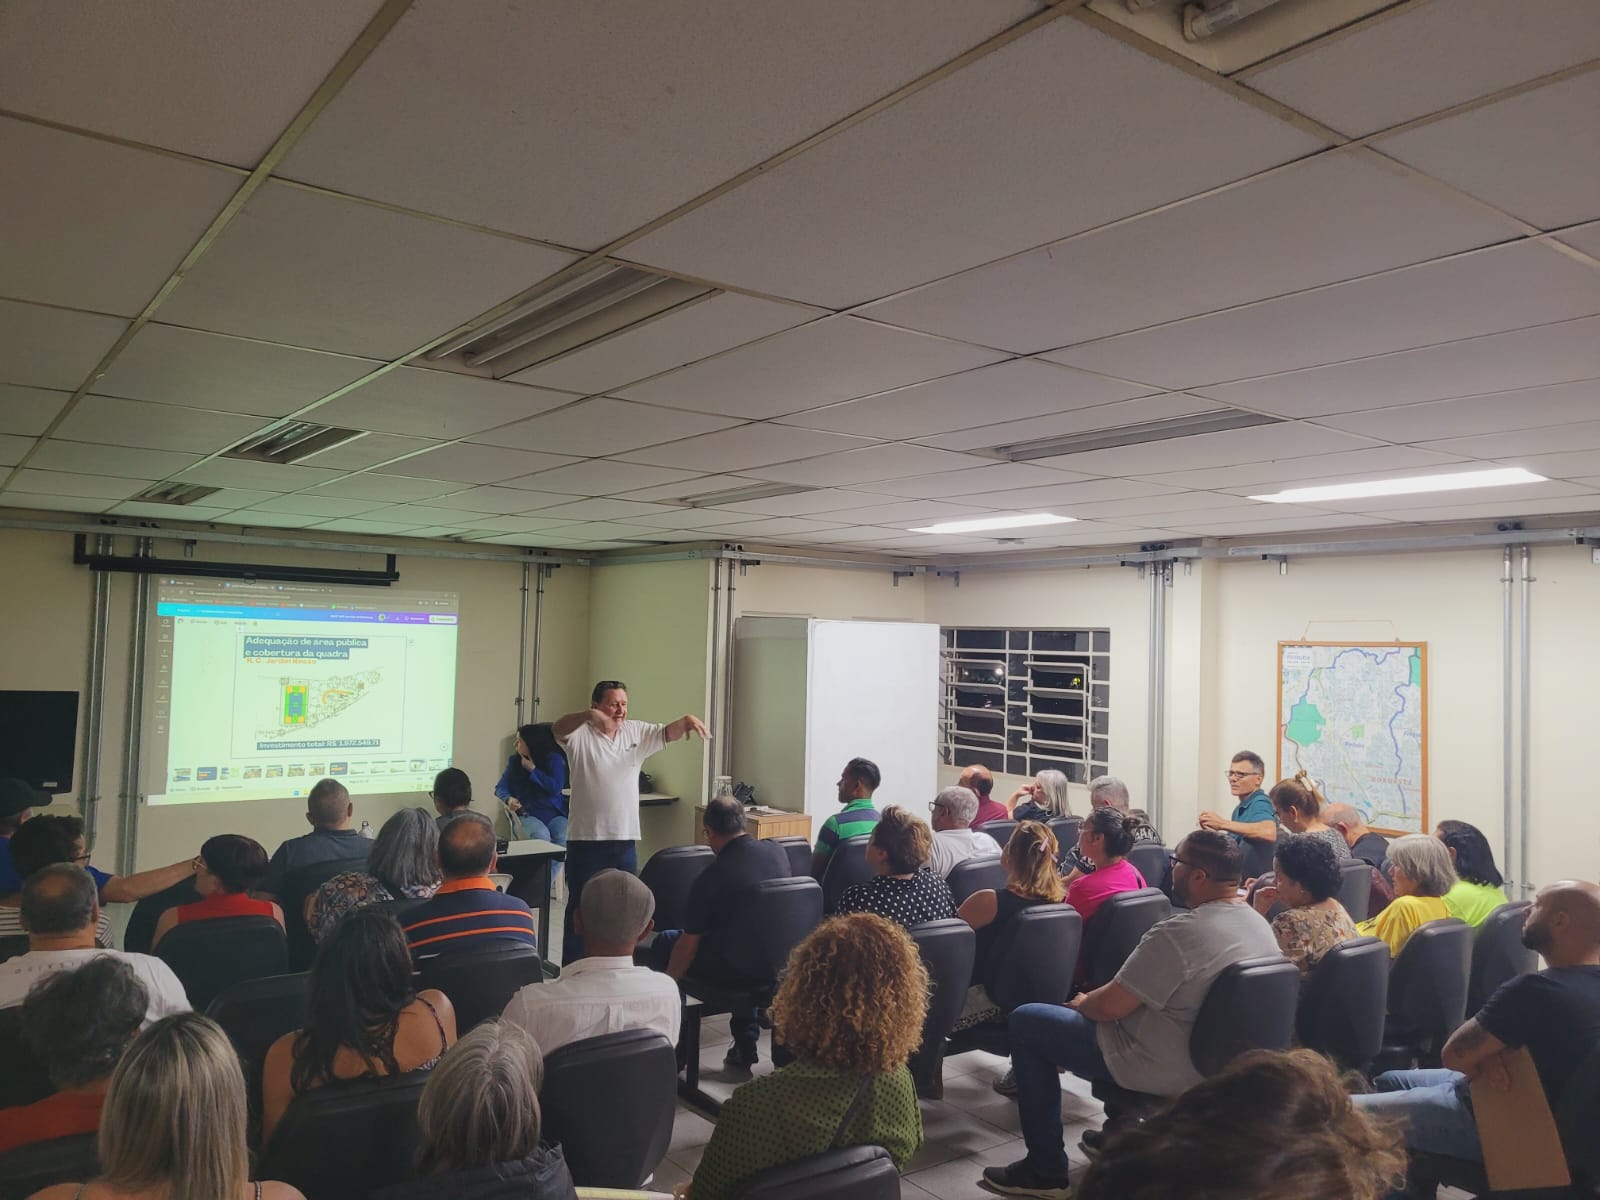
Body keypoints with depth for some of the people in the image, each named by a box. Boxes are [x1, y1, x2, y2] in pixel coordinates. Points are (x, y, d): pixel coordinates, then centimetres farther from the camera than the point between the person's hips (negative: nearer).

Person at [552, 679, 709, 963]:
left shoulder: (636, 732, 6)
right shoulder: (580, 735, -9)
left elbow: (669, 733, -1)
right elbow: (557, 729, -28)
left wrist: (685, 719, -25)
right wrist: (589, 715, -48)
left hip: (625, 839, 5)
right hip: (585, 839, -4)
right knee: (580, 908, 6)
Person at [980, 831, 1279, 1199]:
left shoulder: (1180, 932, -28)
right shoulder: (1262, 926, -2)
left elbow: (1110, 1006, -22)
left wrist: (1081, 1003, 0)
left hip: (1163, 1070, -8)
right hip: (1215, 1060, 9)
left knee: (1025, 1021, 3)